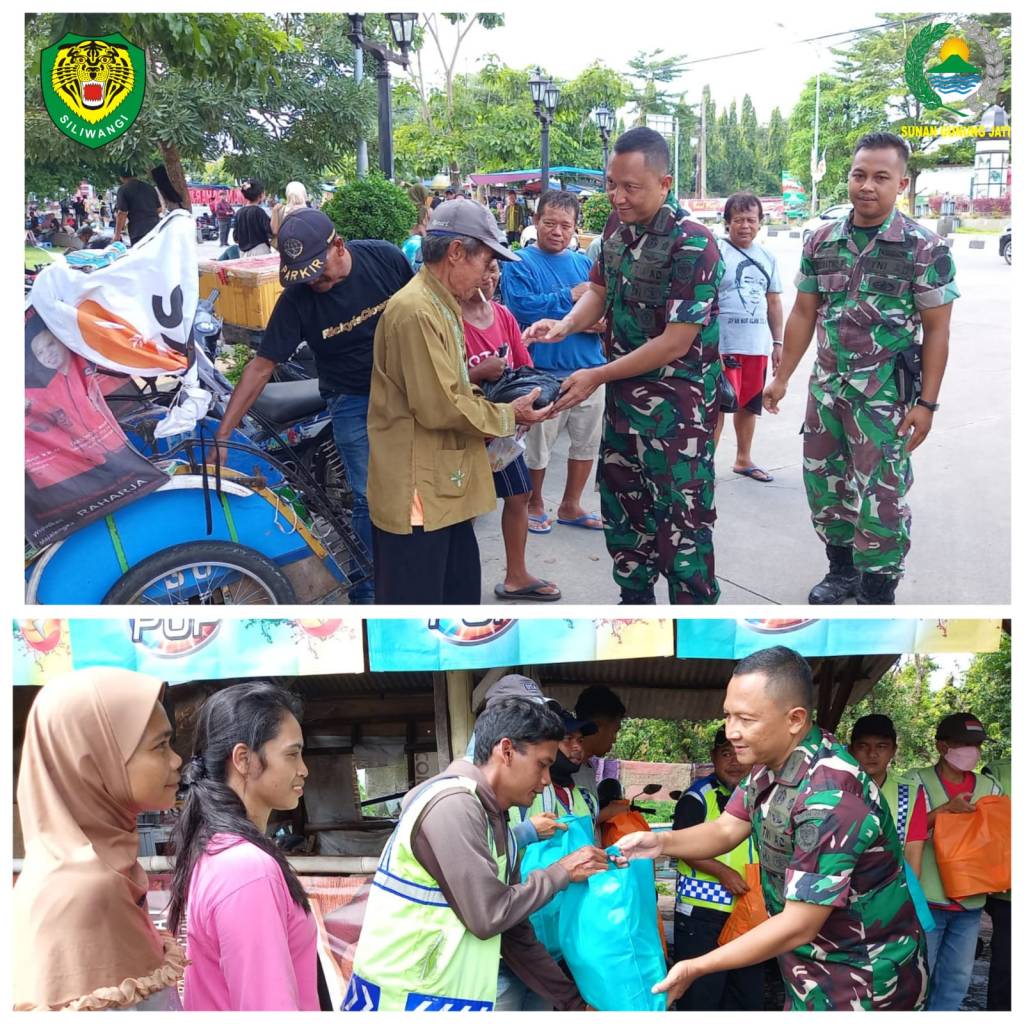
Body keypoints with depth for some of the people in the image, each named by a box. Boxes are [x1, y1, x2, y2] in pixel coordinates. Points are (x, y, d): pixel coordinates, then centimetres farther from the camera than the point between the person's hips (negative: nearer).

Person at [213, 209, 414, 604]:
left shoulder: (385, 258, -15)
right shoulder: (297, 300, -18)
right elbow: (261, 365, -16)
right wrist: (222, 435, -20)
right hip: (352, 403, -2)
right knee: (370, 501, -4)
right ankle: (366, 594, 12)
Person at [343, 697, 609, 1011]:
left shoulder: (496, 823, 9)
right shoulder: (452, 805, -18)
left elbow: (514, 935, 12)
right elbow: (489, 916, -19)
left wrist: (573, 1001, 10)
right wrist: (562, 872, -9)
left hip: (451, 998, 8)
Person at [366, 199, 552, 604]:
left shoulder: (442, 305, 14)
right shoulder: (415, 311, -20)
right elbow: (439, 408, -22)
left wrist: (498, 405, 4)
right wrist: (508, 415, -9)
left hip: (446, 486, 11)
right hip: (417, 491, -10)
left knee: (461, 592, 20)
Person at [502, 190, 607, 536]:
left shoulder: (585, 264, 11)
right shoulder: (520, 264, -5)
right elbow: (521, 307, -21)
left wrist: (602, 321, -15)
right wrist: (571, 297, -16)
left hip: (589, 368, 6)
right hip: (544, 373, -5)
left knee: (587, 442, 14)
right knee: (537, 445, 5)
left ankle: (570, 506, 31)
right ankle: (534, 505, 27)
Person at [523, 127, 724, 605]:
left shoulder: (692, 245, -21)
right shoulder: (618, 224, 2)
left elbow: (675, 343, -22)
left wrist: (597, 377, -18)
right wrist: (566, 324, -8)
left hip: (677, 403, -8)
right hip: (624, 394, 8)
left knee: (681, 517, -1)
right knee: (621, 502, 18)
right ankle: (635, 599, 35)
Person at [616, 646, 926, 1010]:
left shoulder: (830, 799, -32)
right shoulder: (772, 761, -3)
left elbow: (797, 926, -29)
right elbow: (726, 830, 6)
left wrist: (695, 968, -24)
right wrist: (661, 842, -14)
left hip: (862, 984, -8)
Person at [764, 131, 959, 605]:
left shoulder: (925, 247, -9)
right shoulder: (821, 242, 4)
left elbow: (936, 329, -8)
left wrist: (926, 402, -12)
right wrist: (781, 378, 8)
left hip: (885, 394, -5)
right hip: (826, 387, 5)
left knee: (881, 496, -2)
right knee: (823, 483, 14)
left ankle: (877, 593, 14)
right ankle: (841, 570, 34)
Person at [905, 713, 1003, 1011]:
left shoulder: (989, 787, 8)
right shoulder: (917, 781, -6)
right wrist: (946, 808, -21)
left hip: (970, 902, 5)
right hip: (927, 899, -4)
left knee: (957, 979, 13)